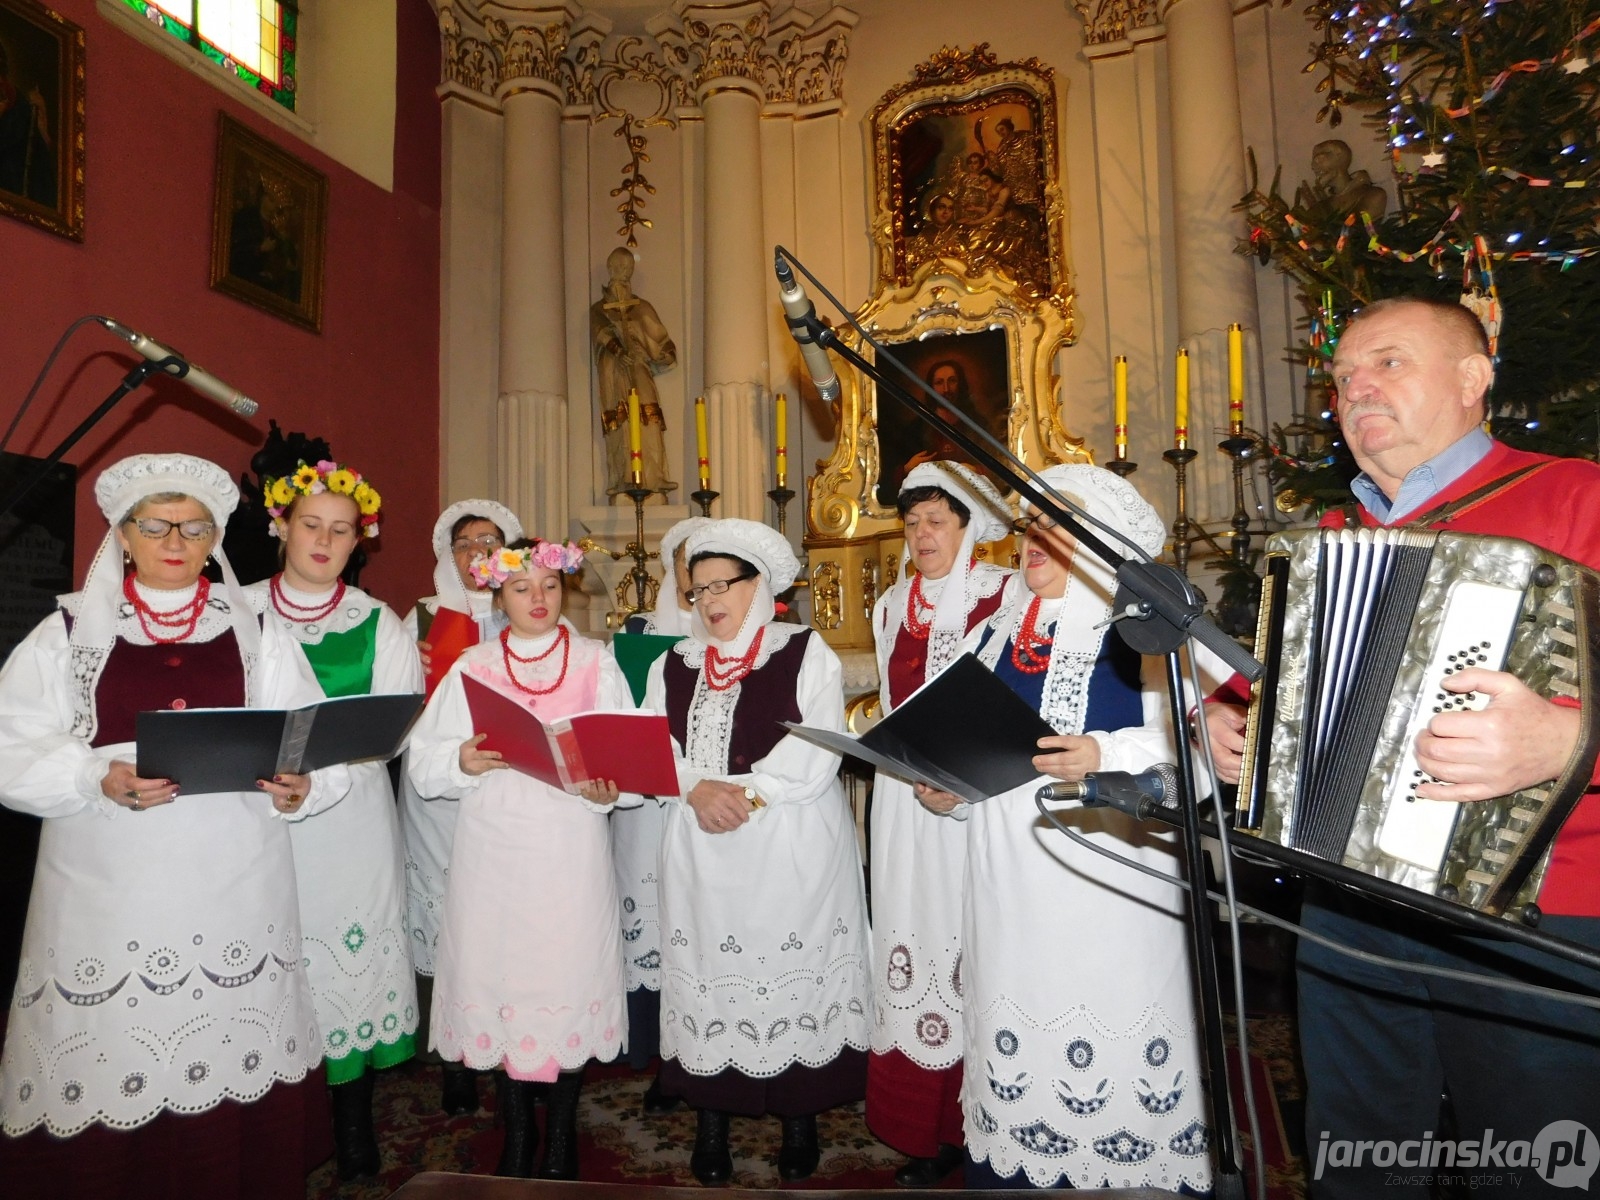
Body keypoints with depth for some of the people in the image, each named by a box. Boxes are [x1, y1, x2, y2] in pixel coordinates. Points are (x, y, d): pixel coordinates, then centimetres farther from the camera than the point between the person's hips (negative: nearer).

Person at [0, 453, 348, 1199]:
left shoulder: (256, 635, 9)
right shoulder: (68, 634, 7)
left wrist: (296, 788, -19)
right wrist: (99, 780, -19)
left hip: (232, 893, 1)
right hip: (109, 892, 0)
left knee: (232, 1065, 5)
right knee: (109, 1073, 3)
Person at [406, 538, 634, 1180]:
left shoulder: (596, 663, 5)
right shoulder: (471, 667, 8)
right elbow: (424, 760, 4)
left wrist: (610, 788, -19)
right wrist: (463, 761, -16)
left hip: (571, 848, -1)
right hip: (493, 847, 1)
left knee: (569, 972, 2)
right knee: (499, 972, 7)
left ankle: (561, 1131, 23)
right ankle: (517, 1127, 28)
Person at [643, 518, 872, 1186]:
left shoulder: (806, 653, 0)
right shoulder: (673, 666, 13)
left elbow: (817, 749, -10)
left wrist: (747, 792, -17)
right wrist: (698, 789, -15)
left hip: (791, 848, -3)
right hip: (702, 851, 3)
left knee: (792, 968, 3)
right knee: (708, 974, 7)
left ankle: (799, 1119, 20)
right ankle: (711, 1121, 23)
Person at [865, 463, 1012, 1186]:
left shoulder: (1004, 598, -3)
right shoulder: (892, 607, 15)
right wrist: (901, 755, 8)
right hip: (904, 801, 5)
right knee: (911, 936, 4)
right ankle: (928, 1135, 16)